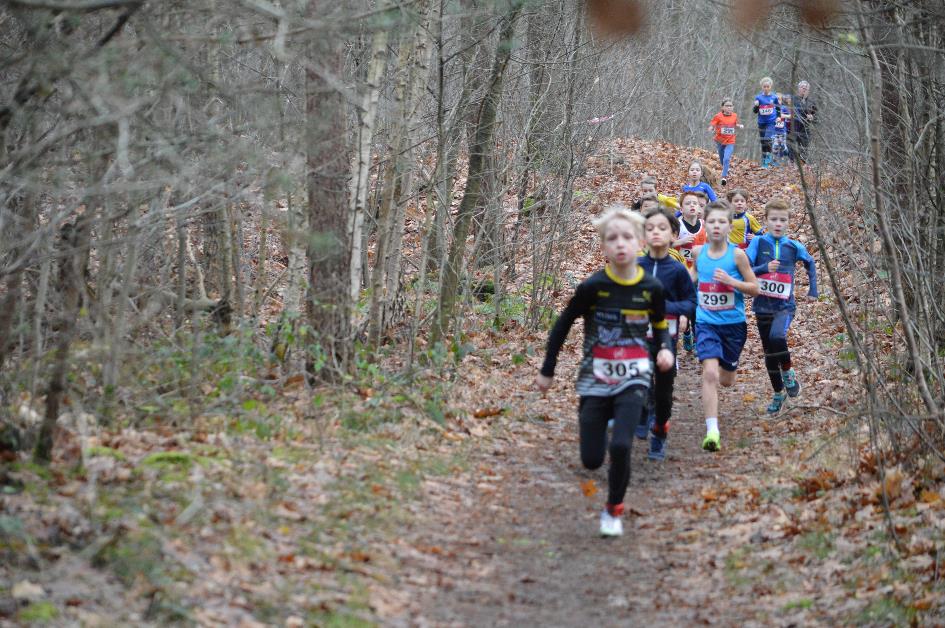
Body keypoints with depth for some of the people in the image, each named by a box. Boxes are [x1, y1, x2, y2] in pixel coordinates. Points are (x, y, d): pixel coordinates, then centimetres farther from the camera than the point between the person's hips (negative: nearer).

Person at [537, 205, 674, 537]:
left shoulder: (651, 287, -6)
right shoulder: (592, 286, -11)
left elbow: (660, 325, 12)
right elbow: (563, 325, 3)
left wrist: (665, 349, -9)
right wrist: (547, 371, 8)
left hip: (633, 379, 0)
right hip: (596, 378, 0)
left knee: (620, 446, -20)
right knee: (592, 460, 1)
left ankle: (614, 510, 6)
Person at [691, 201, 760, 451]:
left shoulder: (737, 255, -9)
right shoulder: (699, 253, -1)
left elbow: (755, 288, -5)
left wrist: (731, 281, -22)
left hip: (733, 324, 0)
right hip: (706, 324, 0)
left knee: (726, 380, 16)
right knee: (710, 373, -21)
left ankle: (726, 365, 56)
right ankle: (712, 431, -22)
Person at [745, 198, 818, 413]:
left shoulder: (793, 246, -1)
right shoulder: (758, 243, -4)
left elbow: (810, 263, 19)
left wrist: (813, 289, 15)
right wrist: (765, 268, -28)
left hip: (785, 305, -2)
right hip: (762, 305, 2)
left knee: (777, 337, -31)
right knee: (769, 353, 10)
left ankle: (788, 372, -6)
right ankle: (778, 394, 27)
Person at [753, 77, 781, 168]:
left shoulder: (774, 97, -1)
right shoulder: (758, 98, 1)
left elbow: (778, 108, 15)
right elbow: (755, 111, 3)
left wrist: (779, 117, 1)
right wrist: (756, 105, -17)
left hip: (771, 122, -2)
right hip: (761, 122, 2)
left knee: (767, 139, -22)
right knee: (763, 142, 7)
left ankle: (769, 157, -12)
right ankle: (764, 162, 14)